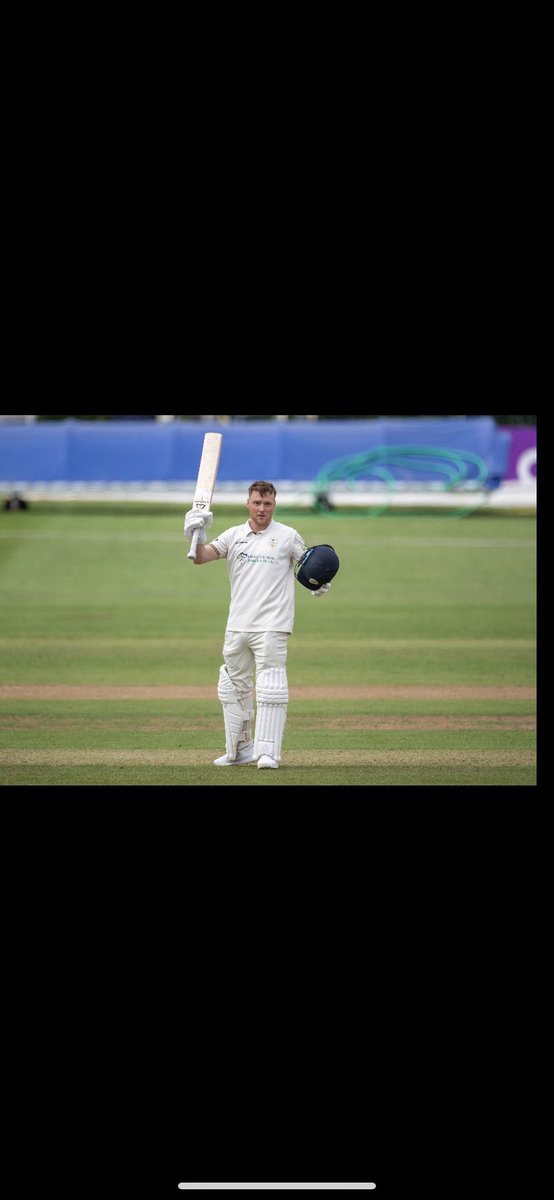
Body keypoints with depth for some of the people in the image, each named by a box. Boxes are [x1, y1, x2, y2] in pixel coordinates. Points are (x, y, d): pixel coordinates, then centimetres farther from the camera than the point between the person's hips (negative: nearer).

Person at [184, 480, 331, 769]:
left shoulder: (288, 536, 3)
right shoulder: (234, 535, 10)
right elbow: (200, 558, 1)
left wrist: (319, 582, -15)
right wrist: (197, 535, -18)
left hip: (272, 626, -5)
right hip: (237, 626, 5)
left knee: (270, 688, -10)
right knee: (233, 688, 11)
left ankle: (268, 752, -10)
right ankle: (240, 749, 21)